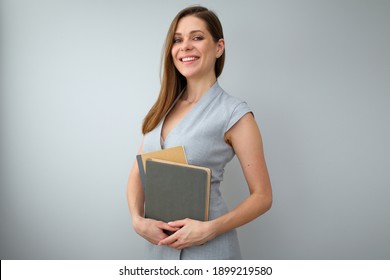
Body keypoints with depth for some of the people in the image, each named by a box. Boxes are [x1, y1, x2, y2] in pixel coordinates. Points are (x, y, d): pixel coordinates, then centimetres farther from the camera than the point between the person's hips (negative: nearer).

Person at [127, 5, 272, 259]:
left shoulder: (234, 113, -13)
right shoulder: (165, 107, 4)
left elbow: (262, 196, -10)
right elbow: (139, 172, 5)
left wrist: (209, 229, -21)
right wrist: (137, 219, -11)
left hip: (207, 248, -5)